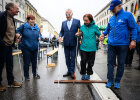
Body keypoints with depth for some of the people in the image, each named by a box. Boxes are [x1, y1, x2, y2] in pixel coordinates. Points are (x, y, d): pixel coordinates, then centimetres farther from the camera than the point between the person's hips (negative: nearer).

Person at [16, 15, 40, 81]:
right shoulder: (24, 26, -4)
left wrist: (39, 37, -2)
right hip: (26, 47, -4)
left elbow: (39, 34, 19)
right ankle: (26, 76, 17)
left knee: (34, 62, 13)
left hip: (35, 48, 4)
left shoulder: (36, 27, 8)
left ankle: (35, 74, 31)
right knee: (26, 62, 0)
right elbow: (18, 30, 4)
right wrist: (18, 34, -17)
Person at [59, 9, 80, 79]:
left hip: (73, 43, -3)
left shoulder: (77, 21, 2)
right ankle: (69, 71, 21)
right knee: (67, 57, 10)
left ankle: (72, 72, 12)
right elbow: (62, 31, 12)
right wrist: (60, 36, -7)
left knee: (73, 58, 3)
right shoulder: (63, 23, 12)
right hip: (66, 43, 4)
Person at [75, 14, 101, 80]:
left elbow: (99, 34, 4)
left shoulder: (95, 27, -2)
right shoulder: (82, 27, 4)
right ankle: (83, 74, 22)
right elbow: (80, 35, 15)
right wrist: (79, 34, -7)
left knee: (90, 62, 9)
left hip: (92, 48, -1)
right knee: (83, 61, 2)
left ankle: (88, 74, 28)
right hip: (83, 48, 1)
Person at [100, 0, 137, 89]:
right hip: (111, 44, 5)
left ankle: (117, 81, 19)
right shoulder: (111, 18, 12)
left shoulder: (128, 15, -2)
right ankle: (110, 80, 17)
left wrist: (133, 40, -12)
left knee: (121, 64, 6)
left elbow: (133, 28, -3)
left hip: (122, 45, -4)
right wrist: (103, 34, 5)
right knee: (110, 62, 6)